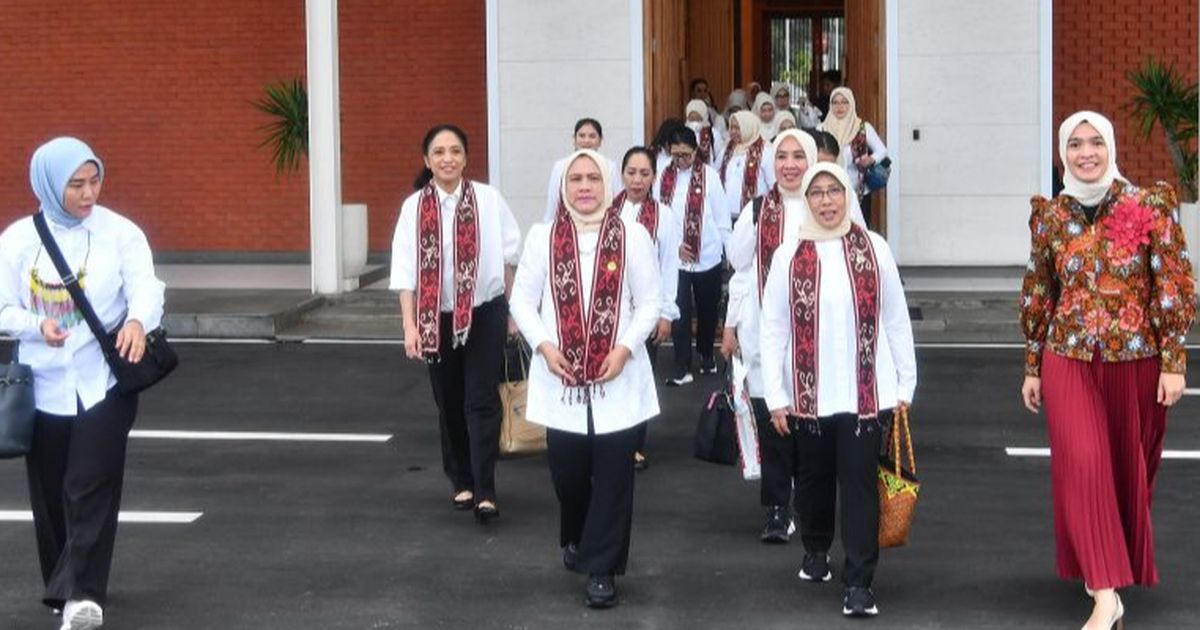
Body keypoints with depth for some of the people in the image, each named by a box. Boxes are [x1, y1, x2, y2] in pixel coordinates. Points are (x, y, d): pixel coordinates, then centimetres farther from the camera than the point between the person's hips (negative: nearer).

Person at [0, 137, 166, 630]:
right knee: (50, 494, 10)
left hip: (103, 382, -2)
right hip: (45, 385, 2)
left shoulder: (119, 233, -3)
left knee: (92, 489, -9)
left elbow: (146, 288, -14)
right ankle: (62, 587, 26)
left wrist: (138, 320, -37)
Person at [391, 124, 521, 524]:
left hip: (484, 313, -2)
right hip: (436, 318, 2)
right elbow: (405, 271, -5)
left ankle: (485, 492, -5)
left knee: (481, 402, -6)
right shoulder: (414, 208, -5)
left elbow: (511, 255, 4)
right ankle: (462, 482, 26)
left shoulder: (488, 199, -6)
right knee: (449, 404, 11)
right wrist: (410, 325, -10)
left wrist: (514, 309, 7)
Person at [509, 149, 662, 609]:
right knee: (567, 470, 9)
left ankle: (602, 567, 9)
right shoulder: (542, 237, 3)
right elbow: (523, 299, 6)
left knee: (613, 474, -2)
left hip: (617, 378, -1)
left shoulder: (632, 235, -1)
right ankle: (576, 539, 40)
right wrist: (543, 345, -9)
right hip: (561, 377, 1)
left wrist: (625, 348, -12)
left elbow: (650, 301, 1)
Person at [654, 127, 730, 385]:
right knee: (680, 312, -4)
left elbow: (722, 215, -1)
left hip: (708, 255, 0)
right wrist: (674, 244, -9)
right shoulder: (663, 177, 0)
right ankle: (682, 368, -1)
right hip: (675, 257, 0)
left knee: (708, 310, 15)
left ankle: (706, 355, 35)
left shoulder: (709, 176, -4)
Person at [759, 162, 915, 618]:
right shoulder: (789, 255, -1)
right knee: (813, 478, 16)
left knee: (860, 484, -3)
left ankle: (859, 583, 2)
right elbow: (772, 329, 0)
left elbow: (897, 320, 3)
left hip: (865, 393, -1)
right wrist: (775, 397, -2)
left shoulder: (874, 249, -1)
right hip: (808, 394, 1)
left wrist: (905, 385, 3)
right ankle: (815, 550, 40)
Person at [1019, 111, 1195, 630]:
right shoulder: (1050, 216, 3)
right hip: (1070, 359, 1)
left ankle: (1120, 565, 34)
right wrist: (1032, 367, 10)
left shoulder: (1151, 207, -5)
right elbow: (1037, 295, 9)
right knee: (1082, 465, -12)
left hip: (1137, 358, -1)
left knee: (1129, 467, 11)